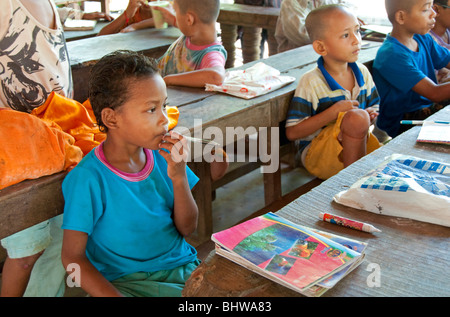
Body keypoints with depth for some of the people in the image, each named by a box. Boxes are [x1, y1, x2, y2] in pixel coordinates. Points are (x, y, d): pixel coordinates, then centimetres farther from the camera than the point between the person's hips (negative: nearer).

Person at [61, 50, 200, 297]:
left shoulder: (162, 155, -4)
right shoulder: (88, 178, -18)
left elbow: (187, 228, 2)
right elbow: (73, 257, -13)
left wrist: (179, 177, -14)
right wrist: (116, 296, -25)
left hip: (182, 266, 4)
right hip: (124, 281, -3)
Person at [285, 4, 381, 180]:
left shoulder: (362, 73, 4)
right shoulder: (311, 83, -15)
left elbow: (374, 106, 19)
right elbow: (292, 132, -18)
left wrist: (371, 115, -7)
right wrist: (334, 112, -23)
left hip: (359, 142, 6)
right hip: (316, 155, -5)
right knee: (356, 117, -31)